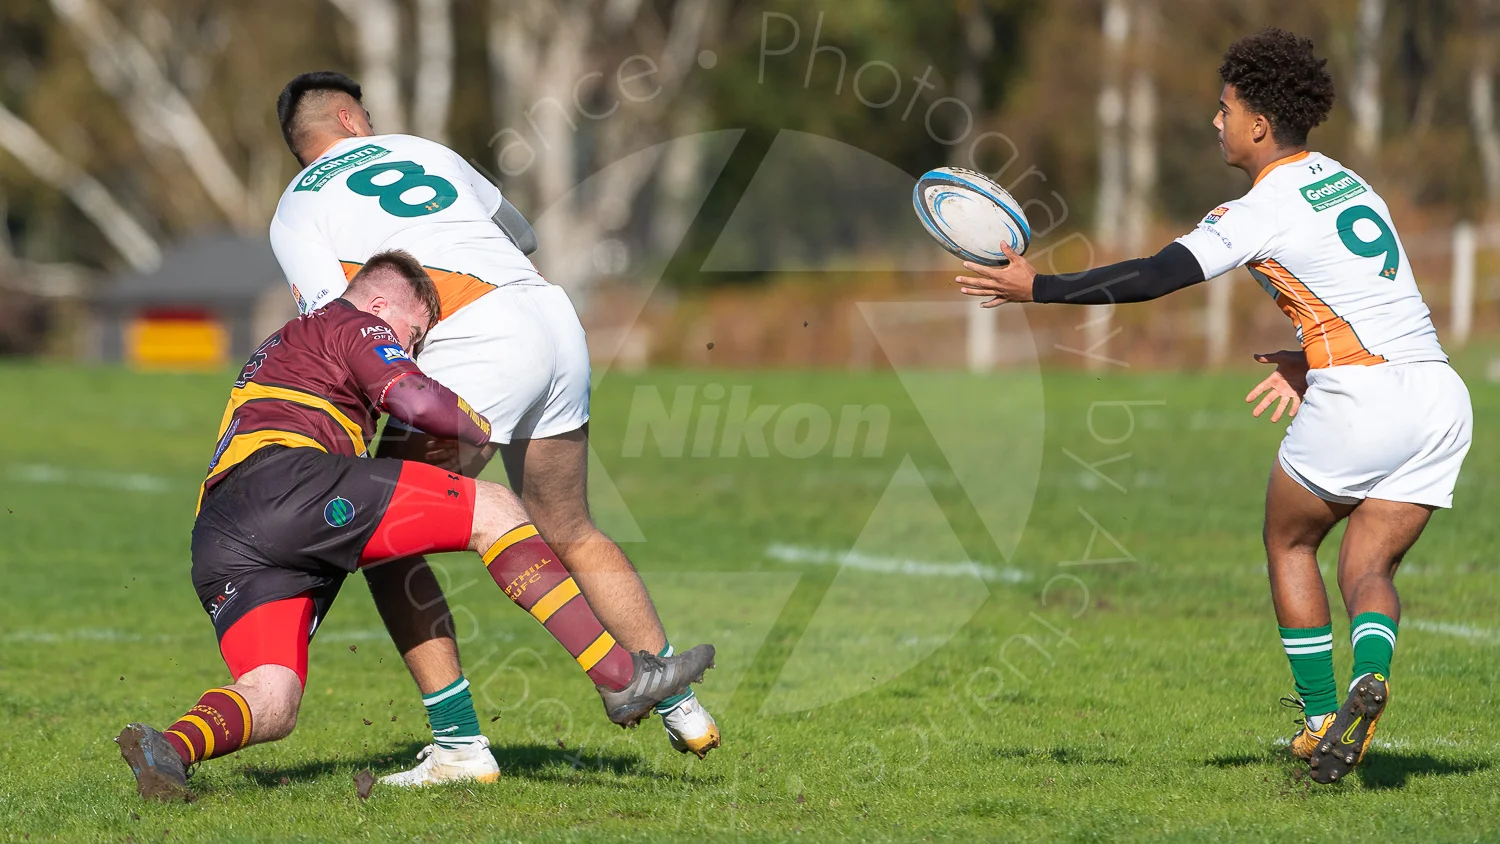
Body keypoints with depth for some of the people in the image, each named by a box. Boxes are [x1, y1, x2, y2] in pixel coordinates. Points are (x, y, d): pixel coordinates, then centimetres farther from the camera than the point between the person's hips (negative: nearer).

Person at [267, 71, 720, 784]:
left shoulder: (297, 211, 10)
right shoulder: (425, 152, 26)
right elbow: (519, 231, 40)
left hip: (472, 350, -6)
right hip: (552, 318, 6)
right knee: (568, 535, 23)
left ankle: (460, 744, -7)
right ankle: (682, 707, 25)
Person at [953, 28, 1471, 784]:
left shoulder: (1265, 209, -6)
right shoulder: (1344, 182, 18)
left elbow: (1156, 277, -11)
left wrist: (1038, 288, -4)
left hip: (1357, 399, -7)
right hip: (1440, 395, 7)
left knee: (1289, 544, 16)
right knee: (1368, 571, 10)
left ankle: (1320, 717, 12)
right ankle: (1370, 678, -18)